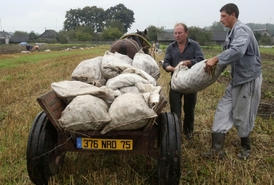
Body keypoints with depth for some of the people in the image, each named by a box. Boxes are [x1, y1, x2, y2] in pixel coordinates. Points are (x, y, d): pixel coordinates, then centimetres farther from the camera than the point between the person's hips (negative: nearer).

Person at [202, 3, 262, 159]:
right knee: (223, 110, 5)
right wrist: (217, 62, 3)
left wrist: (216, 59, -33)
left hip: (248, 79, -9)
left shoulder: (241, 29, -18)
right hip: (238, 78, 10)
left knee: (241, 115, 4)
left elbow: (237, 51, -35)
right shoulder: (233, 32, 13)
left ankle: (246, 148, 27)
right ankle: (217, 150, 8)